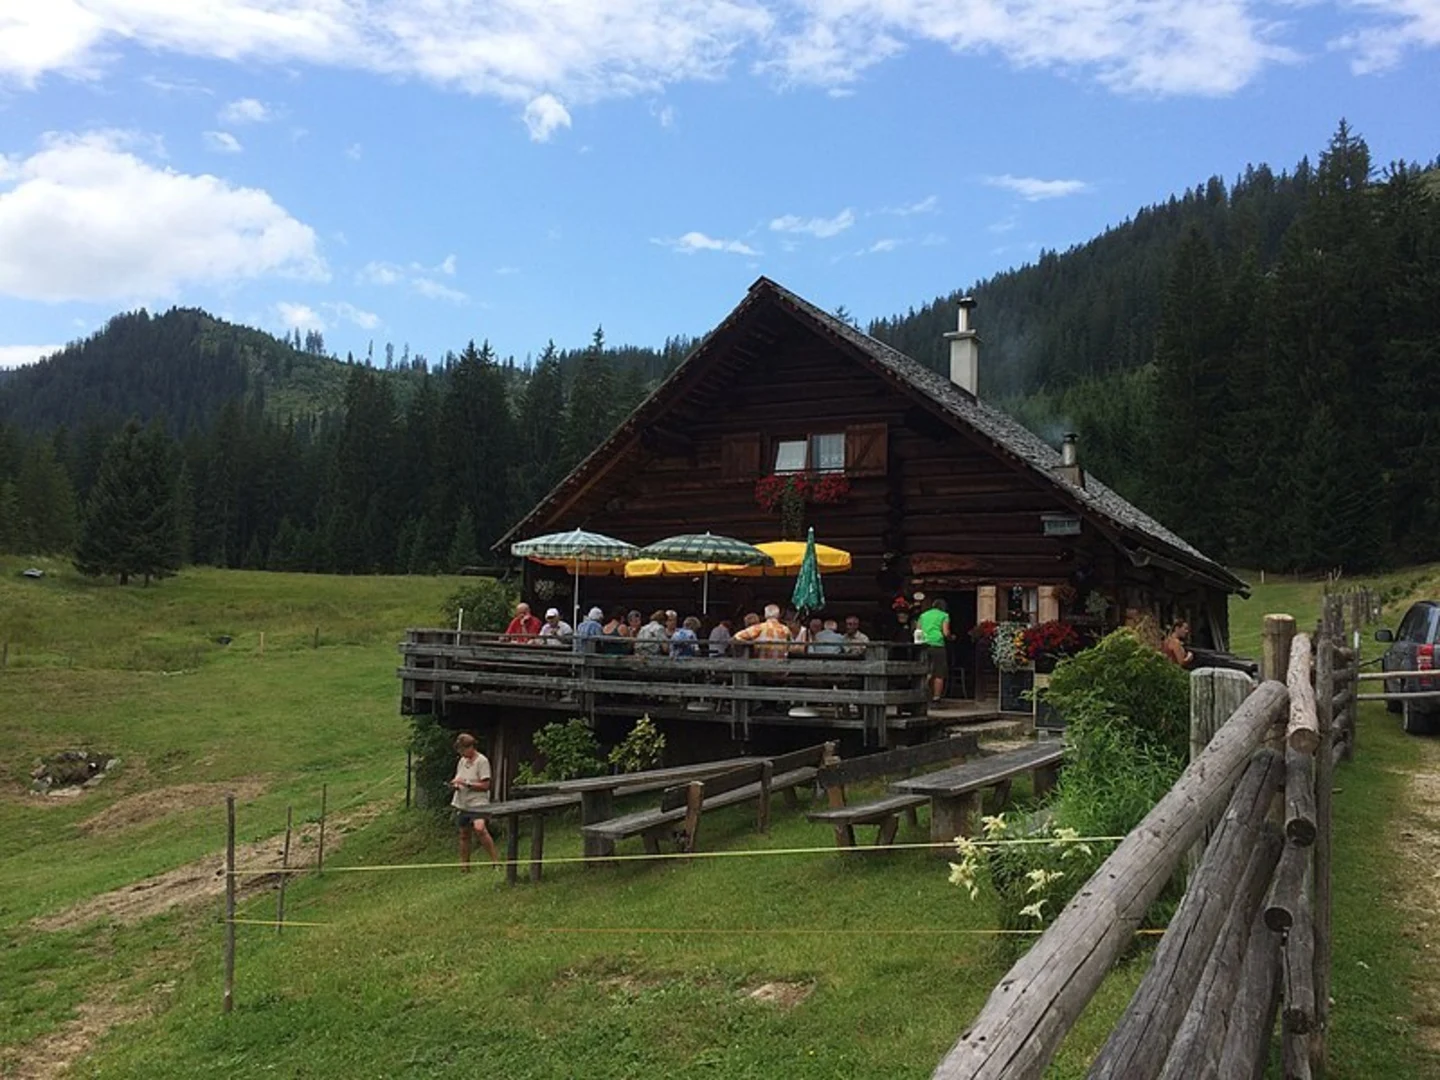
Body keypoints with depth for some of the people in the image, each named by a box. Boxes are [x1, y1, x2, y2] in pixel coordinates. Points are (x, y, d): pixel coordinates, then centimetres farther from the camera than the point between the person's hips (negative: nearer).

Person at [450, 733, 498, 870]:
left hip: (477, 803, -7)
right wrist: (455, 785, -1)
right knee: (464, 835, 10)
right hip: (462, 803, 7)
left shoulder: (482, 761, -8)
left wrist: (466, 783, -17)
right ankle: (464, 867, 19)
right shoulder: (462, 761, 13)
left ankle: (495, 859, -20)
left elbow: (485, 785, -12)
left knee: (479, 829, -27)